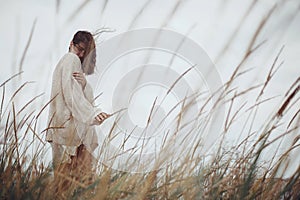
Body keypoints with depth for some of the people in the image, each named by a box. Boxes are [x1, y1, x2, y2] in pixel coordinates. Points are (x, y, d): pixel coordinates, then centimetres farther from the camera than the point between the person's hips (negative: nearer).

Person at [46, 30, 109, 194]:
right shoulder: (71, 60, -6)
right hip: (70, 124, -9)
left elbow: (83, 94, 13)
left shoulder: (66, 61, 22)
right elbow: (72, 94, -18)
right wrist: (93, 113, -27)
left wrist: (83, 82, -9)